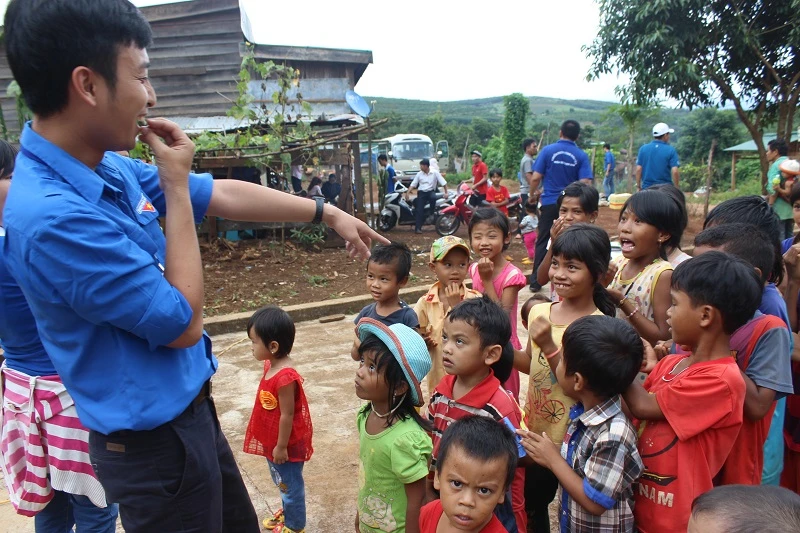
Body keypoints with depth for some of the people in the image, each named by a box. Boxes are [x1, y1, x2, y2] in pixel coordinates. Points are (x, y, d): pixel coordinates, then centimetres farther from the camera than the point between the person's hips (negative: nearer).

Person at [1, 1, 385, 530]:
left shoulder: (111, 168, -2)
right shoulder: (52, 216, -30)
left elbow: (225, 194, 6)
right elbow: (182, 322, -23)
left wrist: (328, 213, 13)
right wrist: (176, 185, -19)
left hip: (188, 409, 8)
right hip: (153, 436, -8)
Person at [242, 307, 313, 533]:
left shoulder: (285, 378, -34)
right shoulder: (271, 364, -5)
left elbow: (287, 415, -26)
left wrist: (281, 447, -16)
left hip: (287, 444, -9)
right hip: (272, 440, 9)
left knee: (291, 484, 14)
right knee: (281, 481, 28)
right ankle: (287, 512, 51)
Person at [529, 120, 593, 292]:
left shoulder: (548, 150, -3)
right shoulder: (581, 156, -3)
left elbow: (535, 178, -7)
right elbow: (586, 183, -10)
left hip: (549, 203, 0)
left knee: (543, 242, 7)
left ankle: (536, 281, 7)